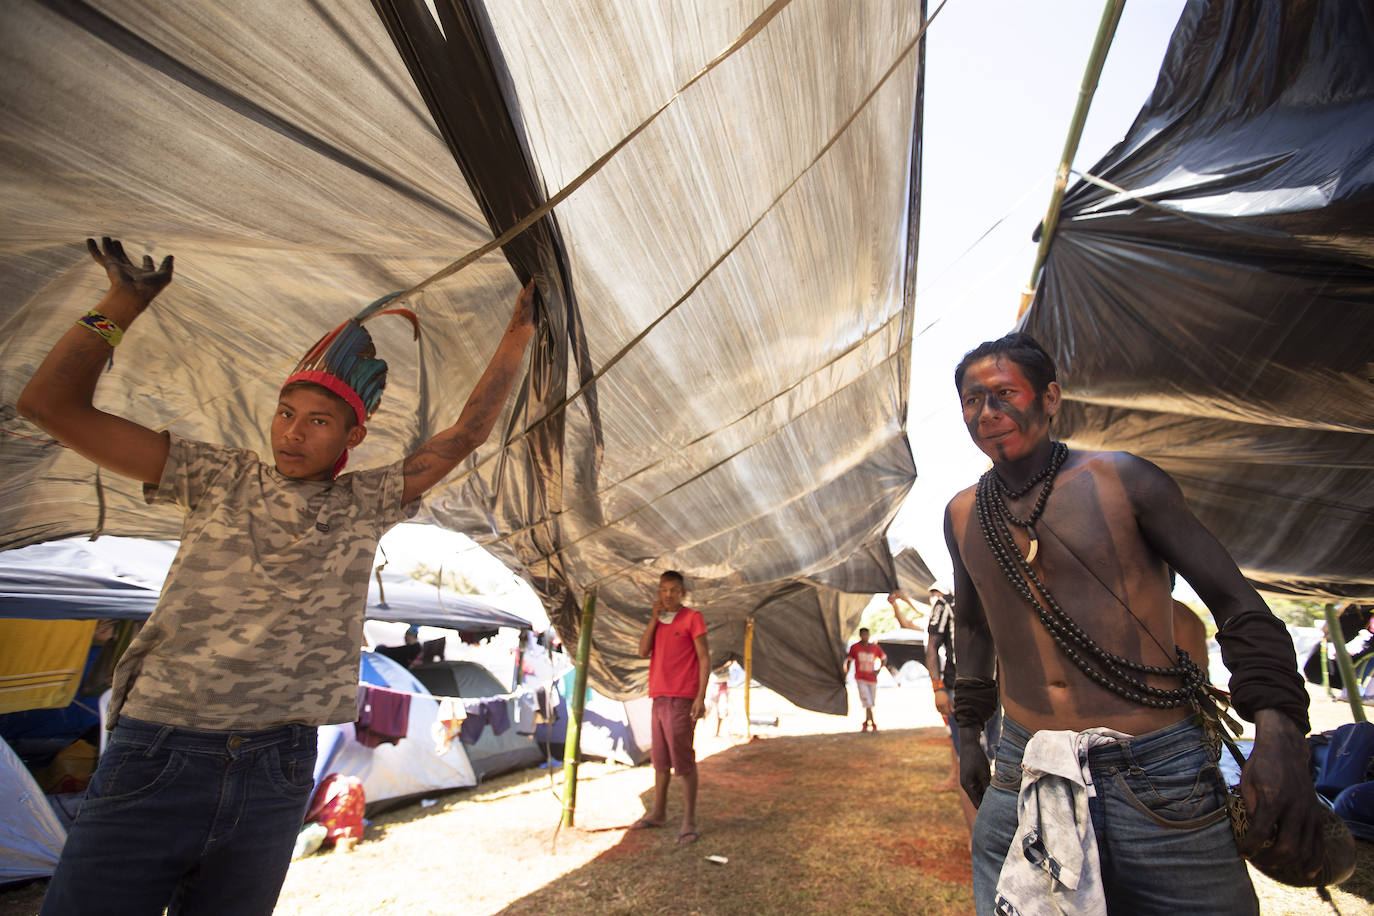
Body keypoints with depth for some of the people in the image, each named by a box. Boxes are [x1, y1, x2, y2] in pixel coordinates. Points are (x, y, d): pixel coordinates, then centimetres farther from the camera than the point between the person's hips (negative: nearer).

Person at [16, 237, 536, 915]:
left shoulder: (364, 505, 3)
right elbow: (51, 404, 3)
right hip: (155, 757, 0)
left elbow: (466, 435, -1)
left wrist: (517, 335, 1)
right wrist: (124, 302, 0)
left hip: (277, 772, 1)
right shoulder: (220, 479, 3)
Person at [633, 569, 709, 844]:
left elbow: (704, 658, -8)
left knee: (683, 761, -2)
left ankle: (689, 822, 9)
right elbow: (643, 652, 3)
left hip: (681, 699, -6)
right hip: (659, 697, 7)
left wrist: (701, 697, -15)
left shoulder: (693, 617, -5)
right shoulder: (658, 620, 14)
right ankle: (658, 813, 31)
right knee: (659, 759, 16)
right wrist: (654, 618, -4)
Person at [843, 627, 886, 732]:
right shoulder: (854, 647, -5)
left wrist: (878, 670, 2)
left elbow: (884, 658, 13)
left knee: (870, 703, 11)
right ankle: (873, 724, -4)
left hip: (872, 680, 3)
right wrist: (846, 674, 2)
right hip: (860, 679, -3)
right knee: (867, 703, -12)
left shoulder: (875, 647, 0)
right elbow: (849, 661, 5)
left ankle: (866, 723, 28)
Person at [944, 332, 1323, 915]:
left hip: (1155, 778, -2)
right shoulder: (962, 514, 5)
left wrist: (1279, 727, -13)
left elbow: (1233, 600, 0)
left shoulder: (1122, 478, -4)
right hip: (1021, 776, 3)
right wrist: (969, 733, 18)